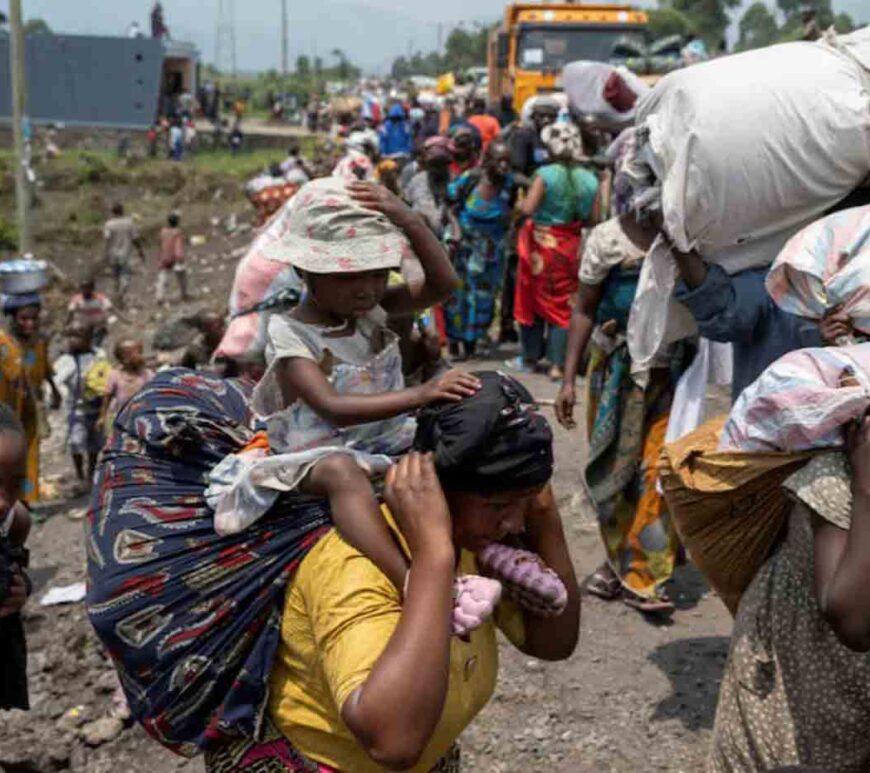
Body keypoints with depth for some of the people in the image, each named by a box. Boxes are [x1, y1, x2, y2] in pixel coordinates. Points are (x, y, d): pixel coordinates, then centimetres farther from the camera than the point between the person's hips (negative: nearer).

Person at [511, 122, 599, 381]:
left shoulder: (546, 174, -14)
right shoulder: (590, 180, -3)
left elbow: (527, 208, -18)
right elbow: (592, 218, -1)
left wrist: (519, 203, 3)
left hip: (541, 245, -3)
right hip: (569, 249, 3)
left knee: (534, 299, 12)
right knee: (562, 304, 8)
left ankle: (530, 358, 22)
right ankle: (557, 364, 3)